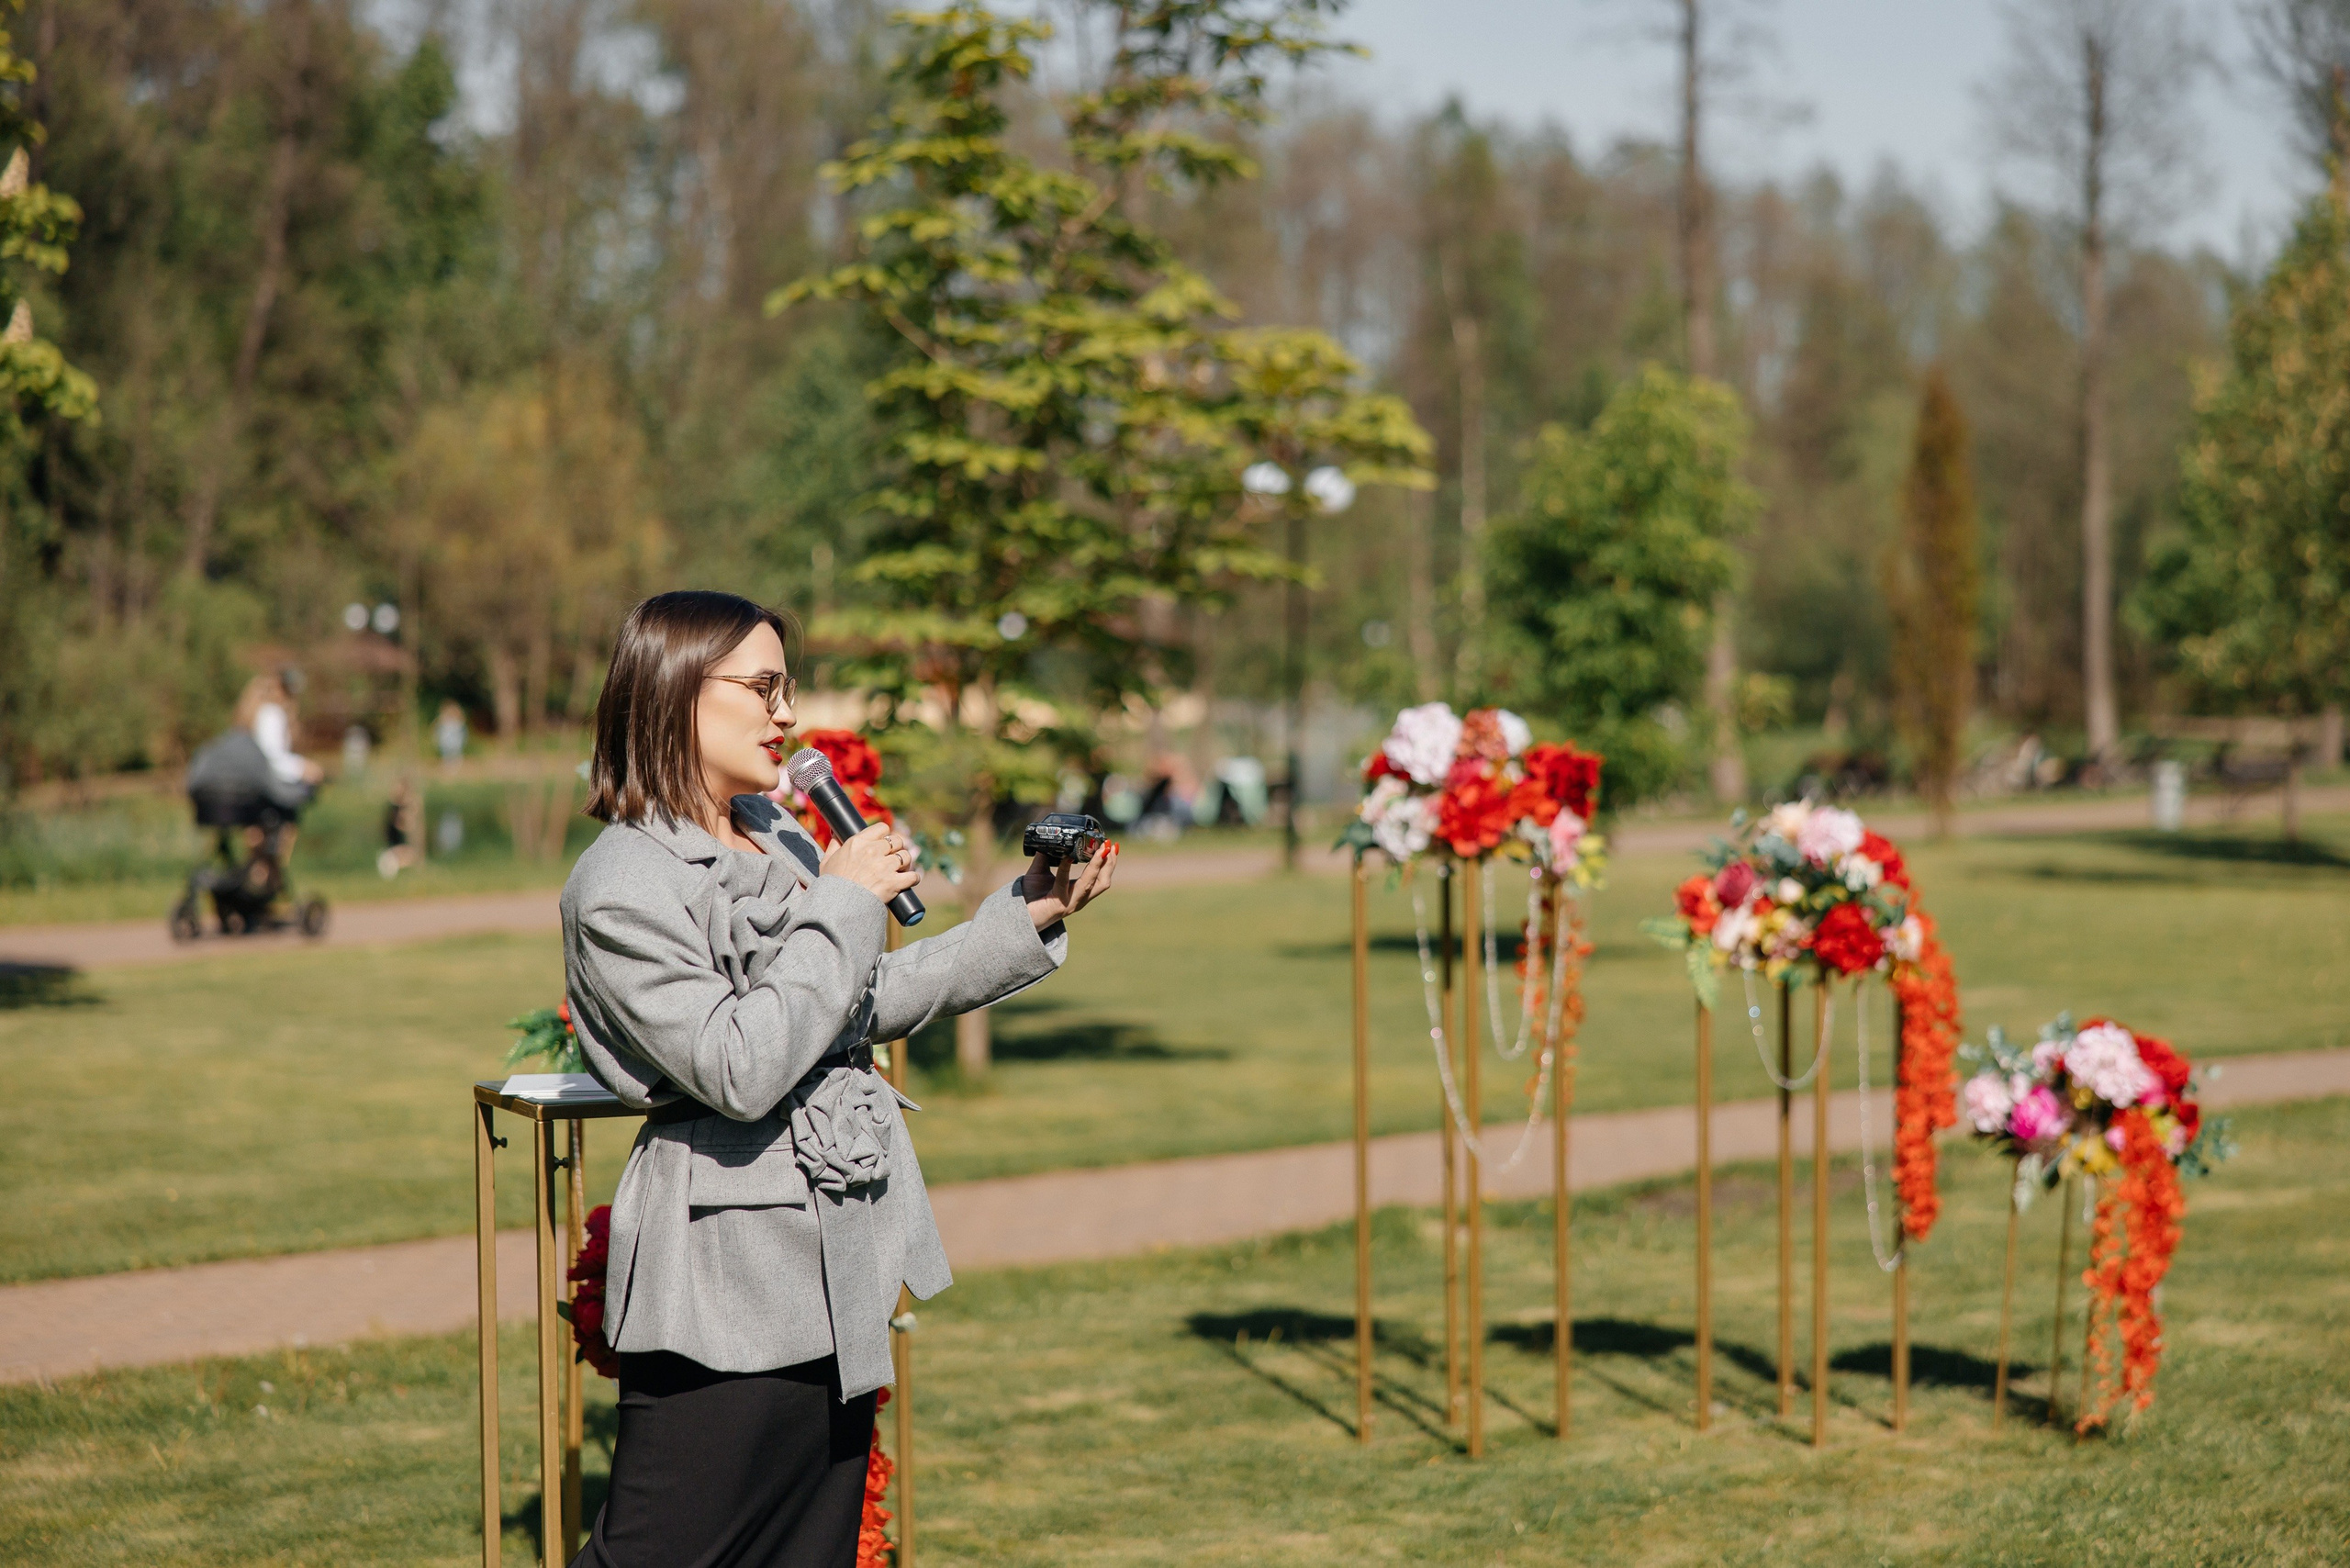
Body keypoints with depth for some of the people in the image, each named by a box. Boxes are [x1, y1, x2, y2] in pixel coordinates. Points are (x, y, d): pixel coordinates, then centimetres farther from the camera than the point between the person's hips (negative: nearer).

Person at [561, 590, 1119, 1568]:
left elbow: (866, 1006, 22)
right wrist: (845, 906, -18)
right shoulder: (621, 888, -16)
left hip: (835, 1275, 9)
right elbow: (741, 1068, -24)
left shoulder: (776, 838, 12)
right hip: (728, 1293, -9)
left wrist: (1027, 919, 17)